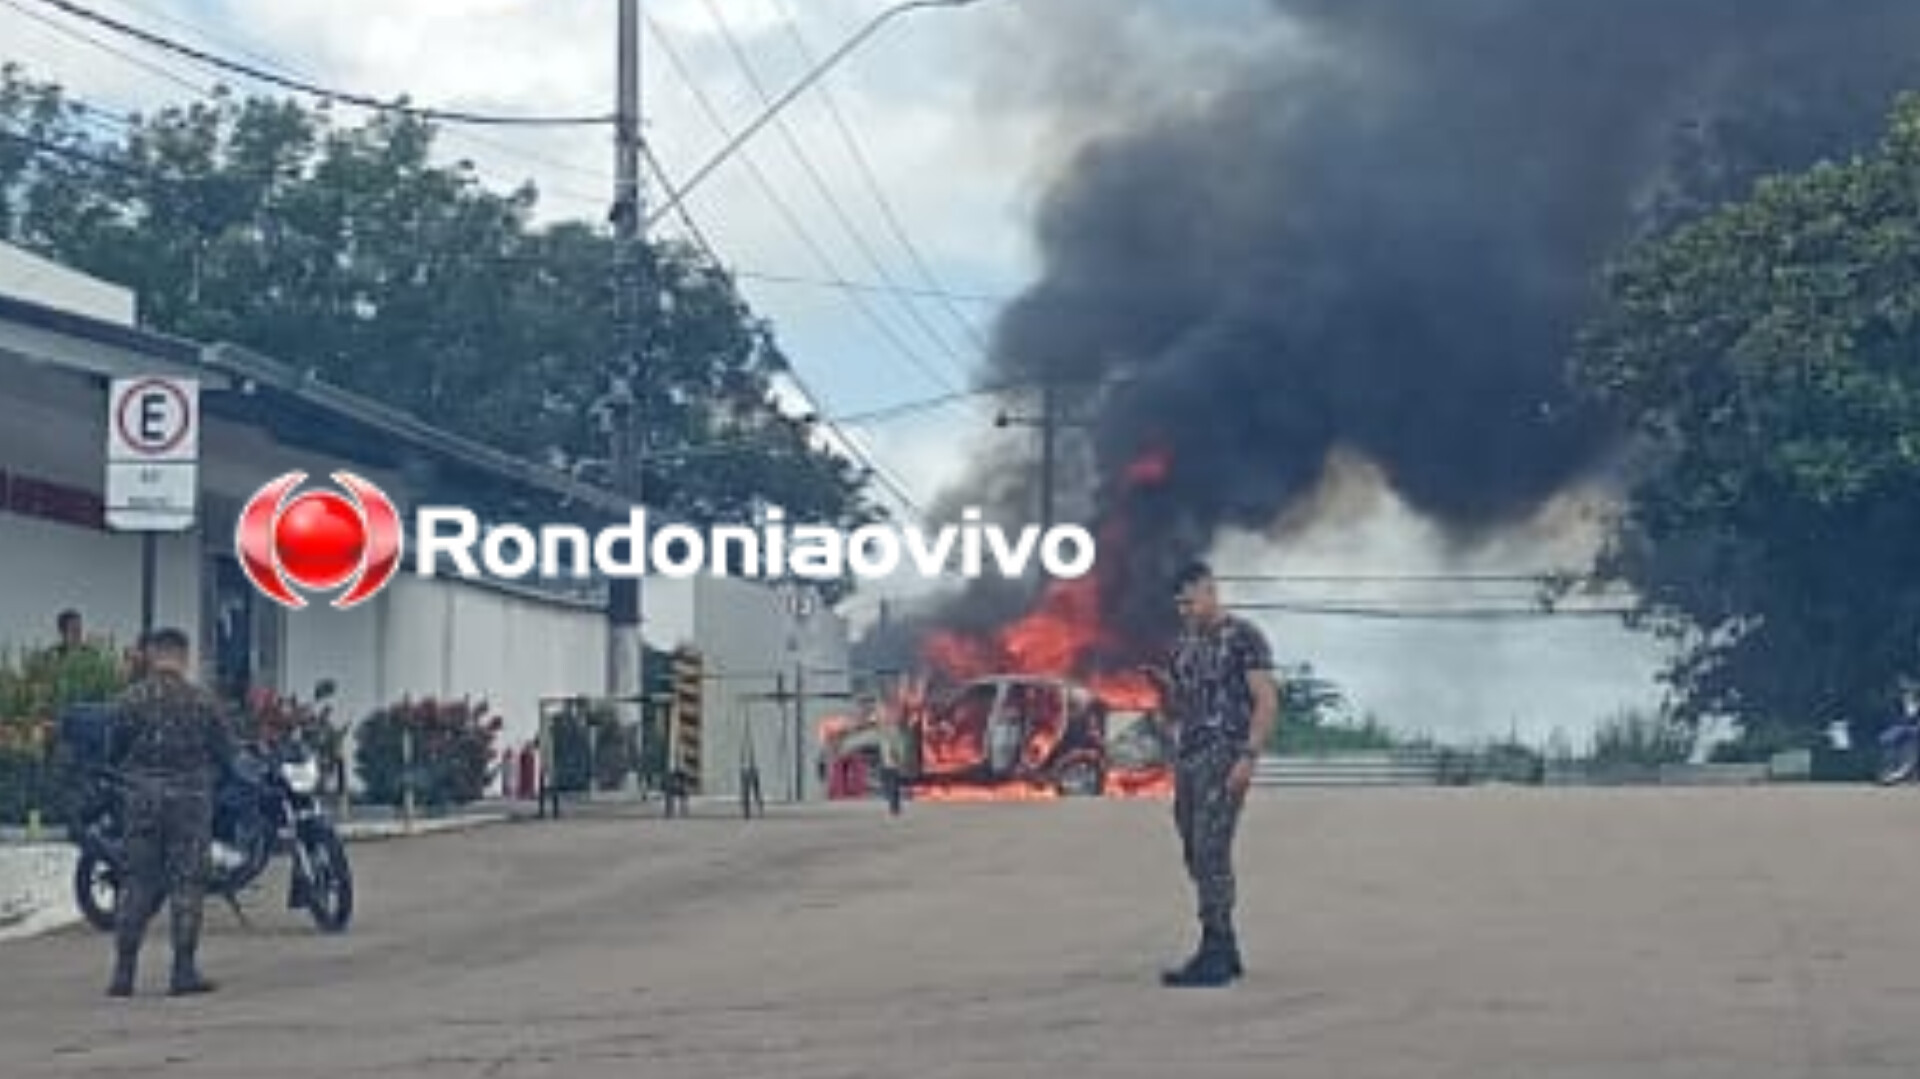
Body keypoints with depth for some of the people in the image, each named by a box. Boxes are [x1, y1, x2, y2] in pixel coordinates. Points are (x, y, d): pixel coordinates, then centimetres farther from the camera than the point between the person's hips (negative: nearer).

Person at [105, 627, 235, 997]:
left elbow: (115, 752, 6)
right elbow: (226, 754, 0)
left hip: (142, 798, 2)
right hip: (191, 799, -2)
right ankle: (184, 971, 0)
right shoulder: (202, 701, -5)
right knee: (187, 884, 2)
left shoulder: (130, 700, -1)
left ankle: (124, 972, 6)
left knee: (138, 884, 9)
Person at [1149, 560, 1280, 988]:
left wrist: (1249, 757, -20)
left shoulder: (1244, 637, -5)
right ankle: (1226, 951, 15)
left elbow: (1267, 701, -11)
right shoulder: (1184, 644, 17)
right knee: (1197, 856, 8)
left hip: (1224, 757, -8)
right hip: (1187, 759, 8)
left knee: (1211, 853, -14)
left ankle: (1215, 956, -14)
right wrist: (1164, 686, 1)